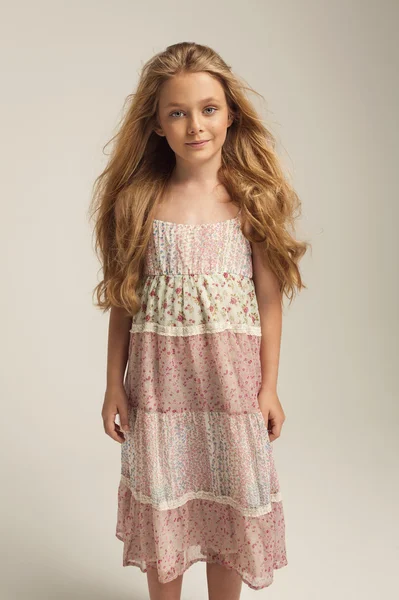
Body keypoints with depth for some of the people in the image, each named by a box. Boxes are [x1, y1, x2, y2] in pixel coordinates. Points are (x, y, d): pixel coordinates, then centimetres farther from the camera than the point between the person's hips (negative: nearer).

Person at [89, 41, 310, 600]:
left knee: (229, 503, 14)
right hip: (159, 377, 1)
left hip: (231, 375, 0)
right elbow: (123, 301, 1)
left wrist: (269, 386, -1)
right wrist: (115, 384, 2)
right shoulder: (140, 201, -2)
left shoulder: (251, 198, -4)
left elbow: (269, 300, -2)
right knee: (163, 503, 15)